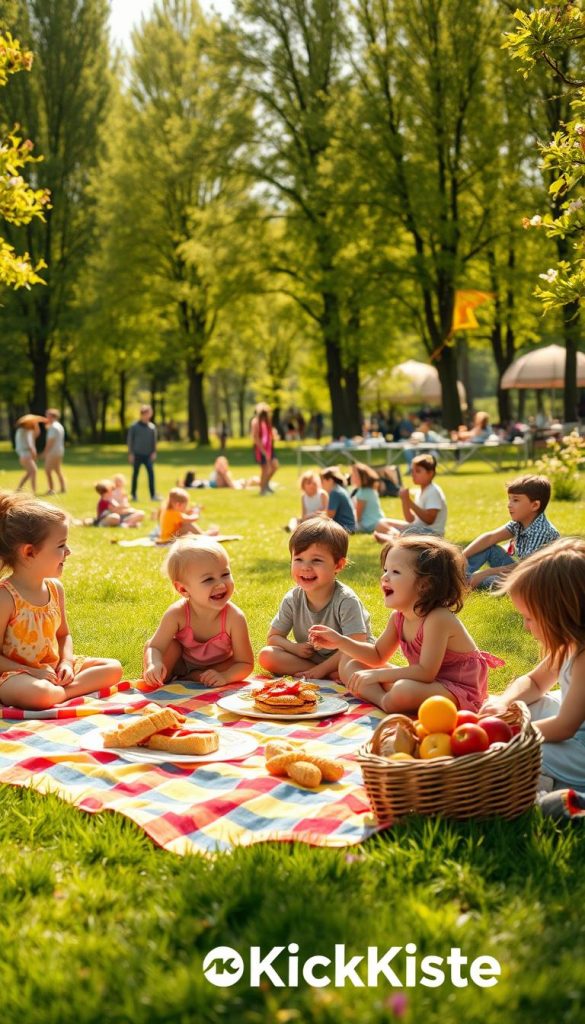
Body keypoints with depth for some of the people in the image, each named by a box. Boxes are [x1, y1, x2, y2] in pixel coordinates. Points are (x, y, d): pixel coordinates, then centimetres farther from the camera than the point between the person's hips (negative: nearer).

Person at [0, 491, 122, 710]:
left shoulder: (55, 588, 4)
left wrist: (66, 662, -3)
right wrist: (33, 672, -21)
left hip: (54, 668, 8)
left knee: (113, 668, -2)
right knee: (39, 693, -40)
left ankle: (61, 692, -17)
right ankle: (78, 690, -11)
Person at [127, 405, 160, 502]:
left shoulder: (152, 427, 6)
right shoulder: (134, 426, -2)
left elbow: (154, 440, 10)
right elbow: (130, 440, -1)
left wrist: (154, 452, -1)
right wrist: (130, 454, -5)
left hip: (148, 455, 2)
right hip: (137, 455, -2)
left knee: (151, 473, -10)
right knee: (135, 474, 6)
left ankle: (153, 495, -11)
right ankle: (134, 495, 16)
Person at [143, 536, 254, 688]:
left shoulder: (234, 618, -32)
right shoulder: (177, 614, -30)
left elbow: (246, 664, -26)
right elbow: (155, 647, -29)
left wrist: (224, 677, -46)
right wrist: (154, 665, -53)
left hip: (214, 669, 1)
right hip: (181, 663, -1)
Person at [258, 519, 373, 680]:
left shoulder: (346, 600, -21)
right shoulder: (292, 600, -7)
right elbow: (273, 637, 2)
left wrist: (322, 669, -26)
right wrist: (294, 648, -20)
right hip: (309, 659, 6)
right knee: (266, 656, -17)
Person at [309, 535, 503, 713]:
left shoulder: (437, 619, -25)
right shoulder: (399, 617, 0)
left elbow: (426, 672, -29)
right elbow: (378, 656, 13)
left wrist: (378, 674, -26)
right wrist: (340, 642, -1)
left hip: (457, 690, -9)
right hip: (424, 681, 9)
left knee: (403, 692, -42)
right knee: (348, 663, 7)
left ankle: (387, 702, -10)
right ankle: (382, 699, -16)